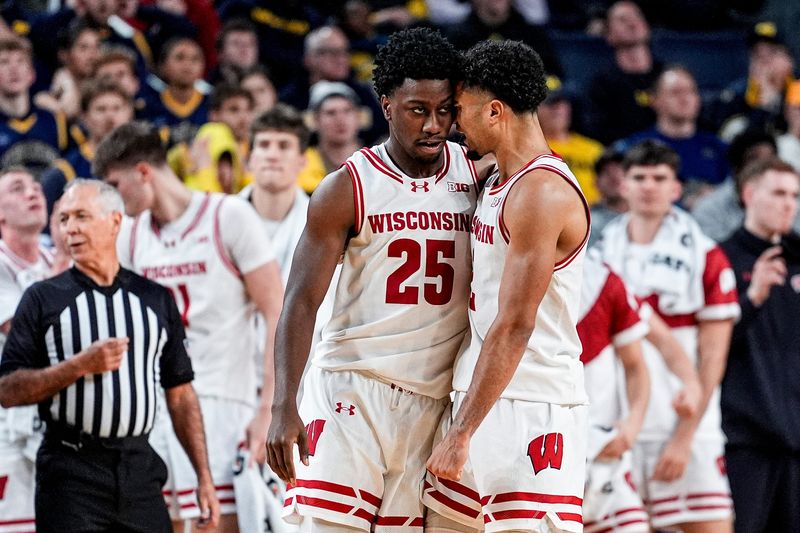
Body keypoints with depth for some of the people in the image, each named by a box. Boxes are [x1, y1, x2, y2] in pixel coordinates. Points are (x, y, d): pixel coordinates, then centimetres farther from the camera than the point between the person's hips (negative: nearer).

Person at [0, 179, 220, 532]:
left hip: (139, 471, 3)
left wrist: (204, 479, 7)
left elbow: (180, 395, 13)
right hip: (71, 473, -3)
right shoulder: (44, 299, 4)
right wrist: (81, 365, -14)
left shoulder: (157, 300, 12)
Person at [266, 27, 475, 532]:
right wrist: (284, 409, -17)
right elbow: (301, 303, -6)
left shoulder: (477, 174, 8)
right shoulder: (348, 189, -3)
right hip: (352, 389, -3)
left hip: (435, 397, 3)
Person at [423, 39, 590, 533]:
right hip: (478, 398, 10)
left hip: (534, 410, -10)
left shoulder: (542, 192, -16)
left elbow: (514, 326, -20)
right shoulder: (497, 183, 15)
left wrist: (461, 433, -21)